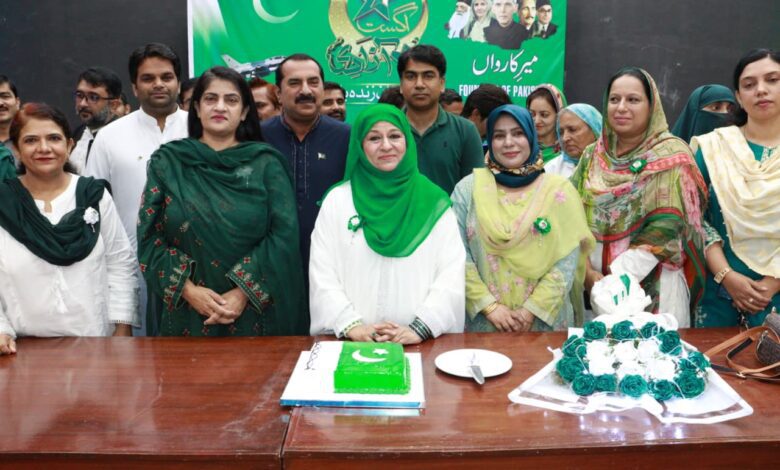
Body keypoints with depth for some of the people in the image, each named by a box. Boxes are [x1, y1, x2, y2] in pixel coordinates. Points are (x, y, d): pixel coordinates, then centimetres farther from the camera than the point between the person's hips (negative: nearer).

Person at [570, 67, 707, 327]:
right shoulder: (593, 156, 7)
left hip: (653, 283, -4)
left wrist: (617, 276, -19)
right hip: (597, 281, 4)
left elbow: (665, 229, -15)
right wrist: (587, 271, -11)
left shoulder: (671, 155, -6)